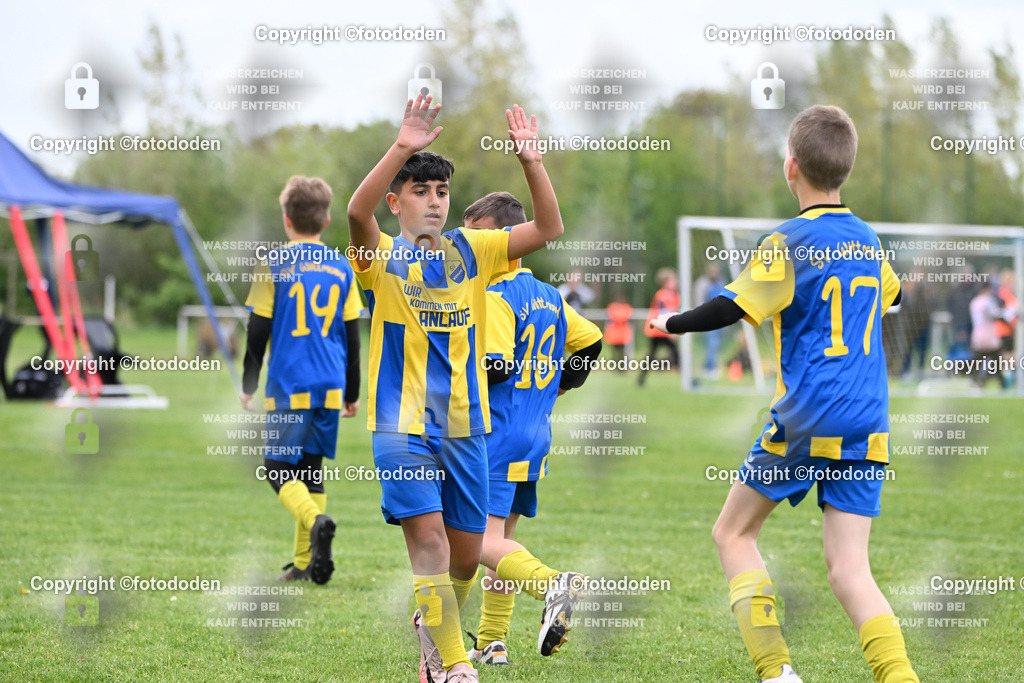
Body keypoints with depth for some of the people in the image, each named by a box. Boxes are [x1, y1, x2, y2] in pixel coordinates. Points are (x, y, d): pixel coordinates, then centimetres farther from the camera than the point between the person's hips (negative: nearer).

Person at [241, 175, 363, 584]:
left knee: (278, 467, 0)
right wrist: (352, 394, 21)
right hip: (330, 387, 4)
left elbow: (257, 332, -3)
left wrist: (248, 386, 8)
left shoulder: (274, 265, -5)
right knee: (310, 469, 13)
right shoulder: (342, 269, 7)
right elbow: (352, 338, 12)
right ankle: (305, 563, 10)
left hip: (288, 386, -4)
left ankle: (316, 521, -29)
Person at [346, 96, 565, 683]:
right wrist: (402, 150, -35)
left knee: (466, 553, 9)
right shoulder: (382, 256, 0)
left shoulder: (471, 251, 10)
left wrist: (532, 161, -14)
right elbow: (358, 213, -22)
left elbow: (548, 228, 1)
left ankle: (434, 627, 36)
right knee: (428, 537, -17)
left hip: (466, 424, 4)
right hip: (403, 422, -4)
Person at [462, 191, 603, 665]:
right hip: (536, 438, 9)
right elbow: (591, 341, 24)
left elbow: (495, 366, -22)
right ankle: (490, 643, 16)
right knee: (502, 538, 15)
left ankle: (553, 585, -36)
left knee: (485, 543, -14)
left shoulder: (495, 297, -13)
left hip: (498, 435, -9)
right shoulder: (549, 297, 14)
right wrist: (558, 385, 26)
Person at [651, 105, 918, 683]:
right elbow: (892, 295, 33)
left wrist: (672, 323, 3)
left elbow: (732, 309, -14)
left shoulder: (790, 243, -8)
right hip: (869, 428, 6)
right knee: (849, 567, 4)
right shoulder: (869, 241, 12)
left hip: (807, 421, -6)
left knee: (734, 533, 11)